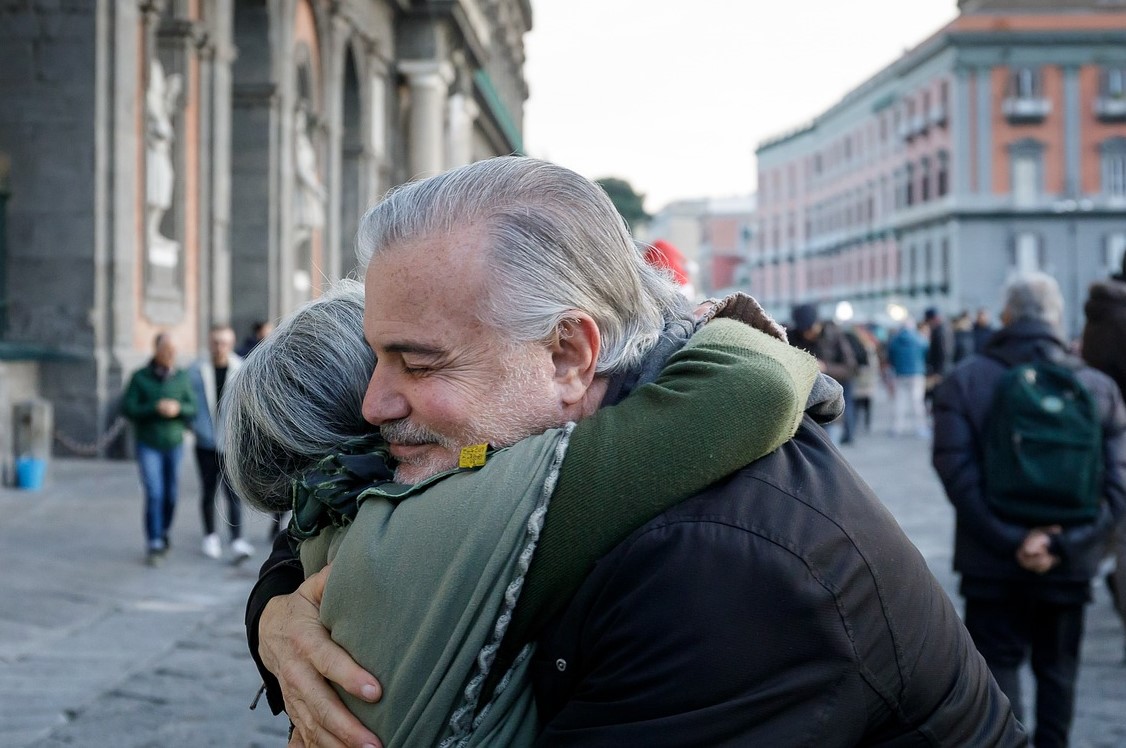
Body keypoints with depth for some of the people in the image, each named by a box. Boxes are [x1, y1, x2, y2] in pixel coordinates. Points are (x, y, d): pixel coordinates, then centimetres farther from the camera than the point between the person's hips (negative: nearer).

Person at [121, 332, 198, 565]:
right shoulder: (140, 377, -8)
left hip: (174, 443, 3)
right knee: (154, 494, -12)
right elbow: (128, 409, -11)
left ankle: (163, 533, 32)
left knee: (170, 495, 8)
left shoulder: (181, 377, 0)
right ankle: (154, 546, -8)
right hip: (148, 444, -3)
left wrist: (178, 408, -21)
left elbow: (192, 409, 1)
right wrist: (156, 408, -23)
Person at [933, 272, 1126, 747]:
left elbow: (958, 474, -16)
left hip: (992, 562, -2)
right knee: (1057, 668, 18)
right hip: (1069, 565, 2)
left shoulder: (965, 382, -6)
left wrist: (1011, 541, -16)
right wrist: (1062, 542, -14)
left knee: (999, 663, 6)